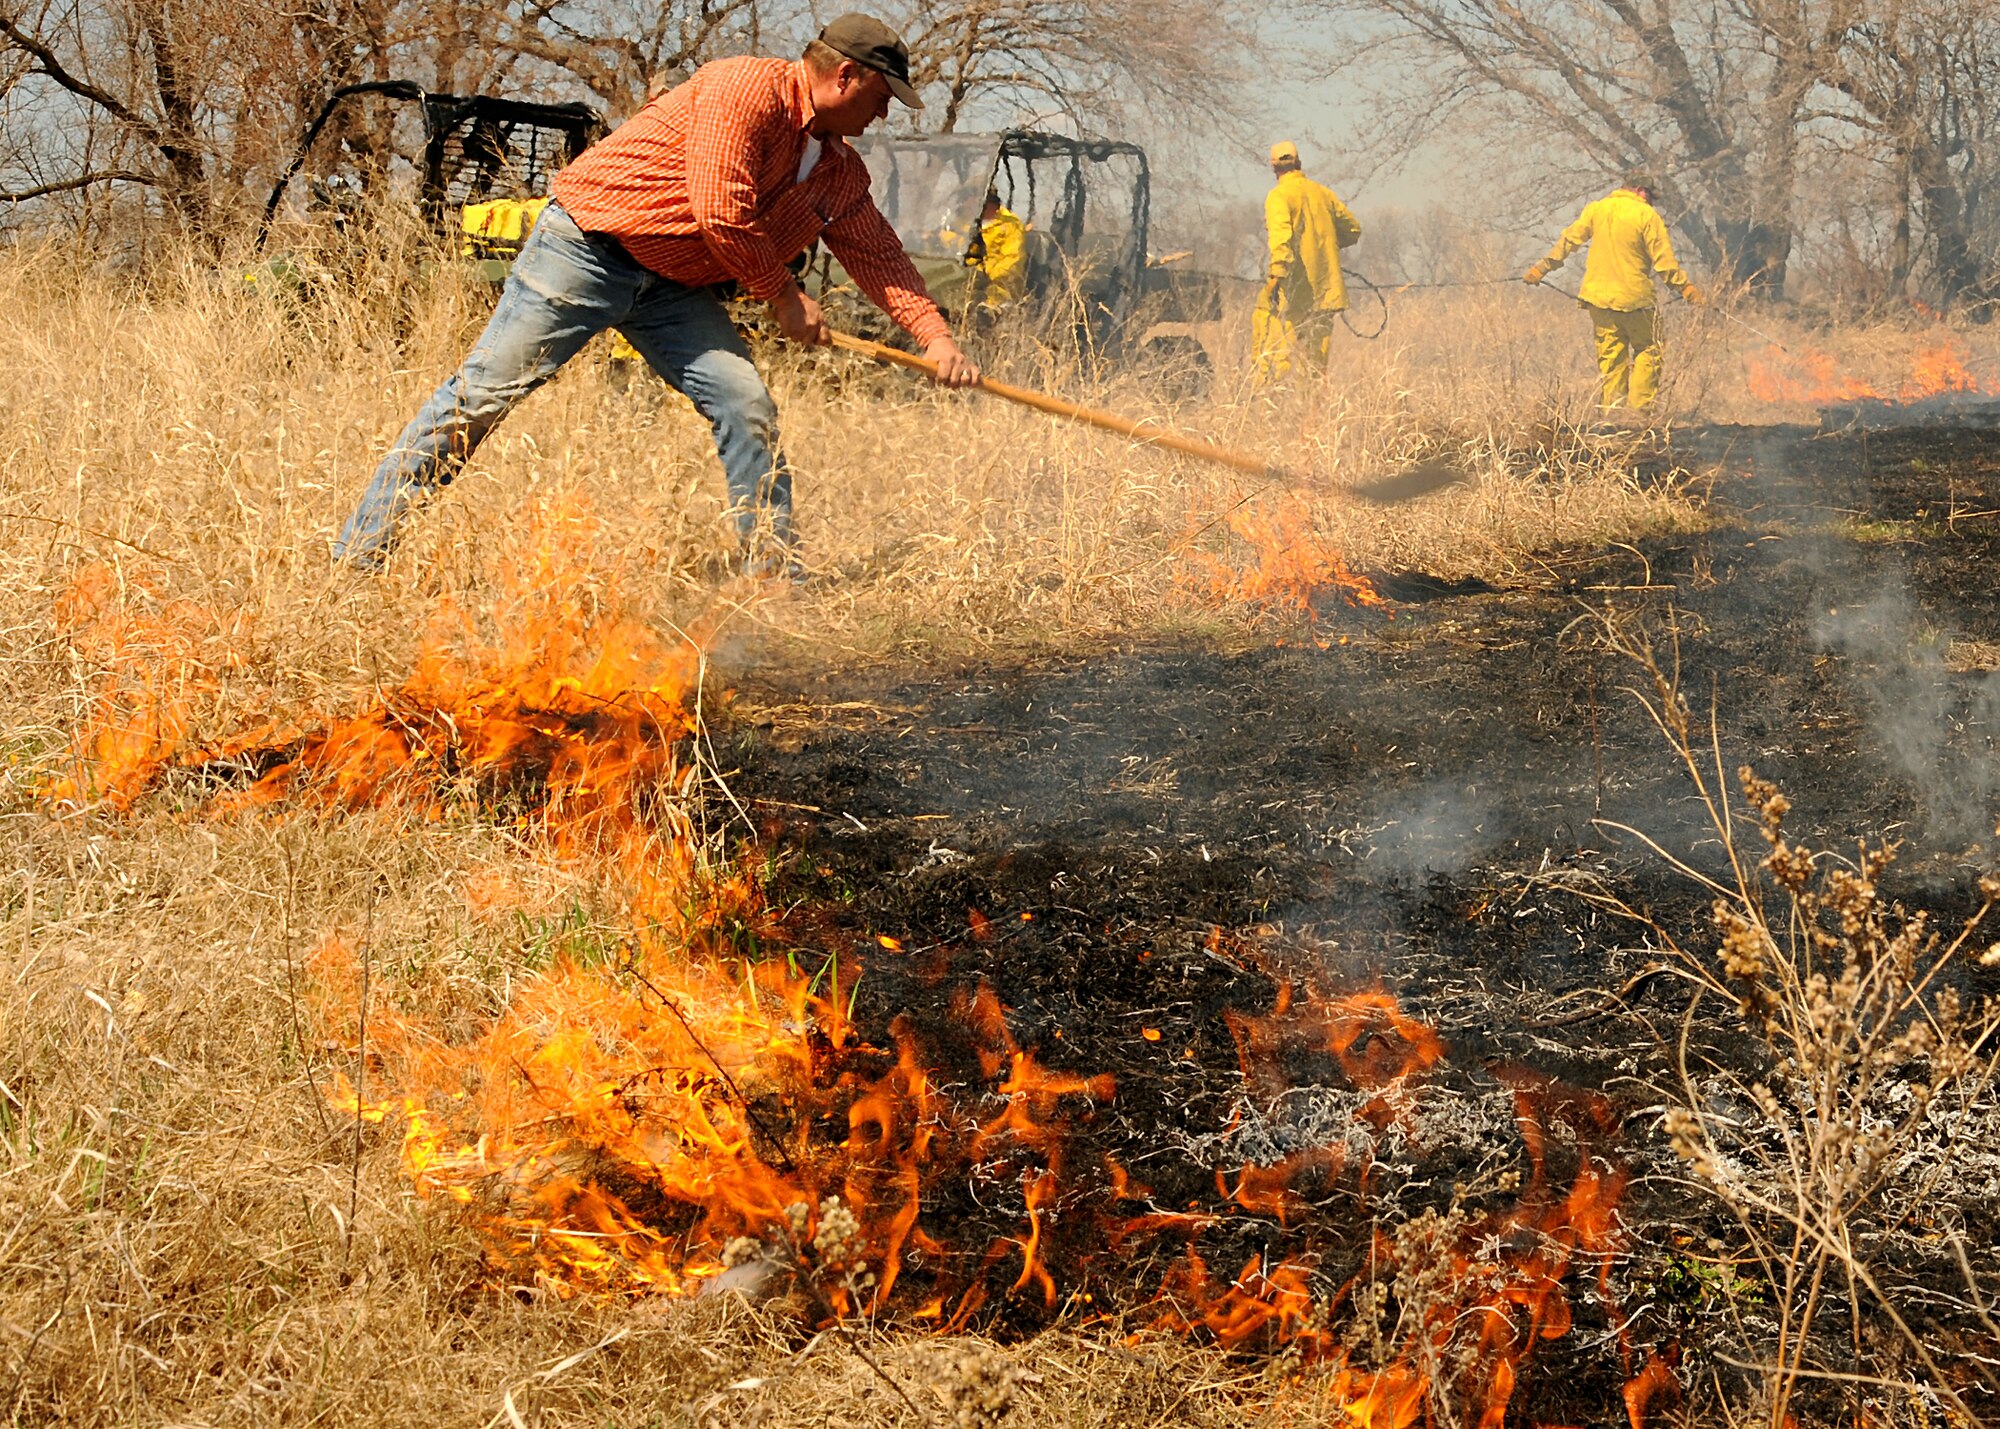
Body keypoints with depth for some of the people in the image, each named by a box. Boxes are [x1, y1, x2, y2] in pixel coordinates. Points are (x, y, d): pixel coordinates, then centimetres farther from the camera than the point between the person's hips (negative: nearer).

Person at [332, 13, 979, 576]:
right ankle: (359, 552, -5)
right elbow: (720, 213, -22)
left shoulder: (840, 175, 10)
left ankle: (774, 570, 2)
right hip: (588, 245, -8)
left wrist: (936, 337, 1)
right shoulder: (745, 89, -17)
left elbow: (883, 260, 14)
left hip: (673, 288, 8)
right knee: (486, 389, -9)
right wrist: (784, 296, -12)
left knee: (746, 403, -7)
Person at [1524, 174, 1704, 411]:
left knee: (1610, 354, 11)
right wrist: (1684, 287, -1)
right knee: (1647, 350, 8)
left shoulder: (1596, 209, 5)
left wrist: (1542, 268, 20)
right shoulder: (1647, 216, -8)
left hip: (1598, 295, 4)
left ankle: (1610, 407, 8)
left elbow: (1568, 241, 11)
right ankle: (1640, 406, -1)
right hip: (1635, 297, -4)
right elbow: (1664, 260, -9)